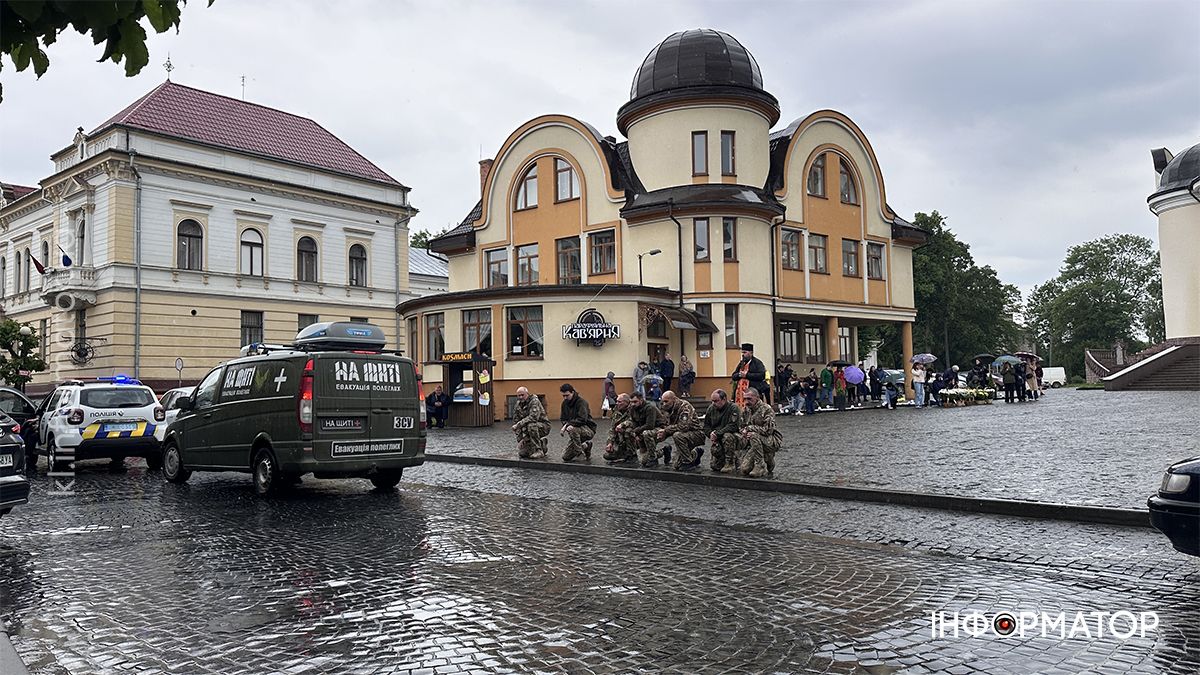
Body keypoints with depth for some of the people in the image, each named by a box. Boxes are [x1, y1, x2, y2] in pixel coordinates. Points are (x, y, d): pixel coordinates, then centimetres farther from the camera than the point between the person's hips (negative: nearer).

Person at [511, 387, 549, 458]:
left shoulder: (534, 401, -18)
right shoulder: (519, 404, 3)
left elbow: (533, 417, -34)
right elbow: (516, 420, 5)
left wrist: (518, 424, -33)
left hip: (543, 426, -7)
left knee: (531, 426, -39)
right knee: (522, 453, -4)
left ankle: (539, 451, -26)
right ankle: (541, 444, 22)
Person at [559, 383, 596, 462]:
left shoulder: (581, 402, -16)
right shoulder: (565, 403, 5)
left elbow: (582, 419, -26)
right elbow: (562, 419, 11)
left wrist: (568, 424, -26)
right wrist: (565, 426, -11)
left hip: (588, 429, -7)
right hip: (575, 431, 7)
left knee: (572, 429, -39)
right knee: (566, 457, 1)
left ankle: (580, 451, -18)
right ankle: (585, 446, 23)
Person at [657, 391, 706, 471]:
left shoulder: (685, 406, -23)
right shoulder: (670, 409, 3)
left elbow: (683, 426, -34)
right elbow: (669, 426, 6)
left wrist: (666, 430, -27)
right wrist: (663, 433, -16)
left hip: (698, 434, -8)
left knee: (677, 436, -36)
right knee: (676, 466, 5)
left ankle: (689, 463, -20)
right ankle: (695, 454, 28)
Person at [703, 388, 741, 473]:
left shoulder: (733, 408, -14)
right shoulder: (711, 408, 3)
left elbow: (733, 426, -23)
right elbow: (706, 425, 11)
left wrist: (717, 433, -26)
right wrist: (710, 434, -10)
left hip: (733, 435, -5)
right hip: (717, 441, 5)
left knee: (727, 436, -40)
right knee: (714, 466, -5)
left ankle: (730, 463, -20)